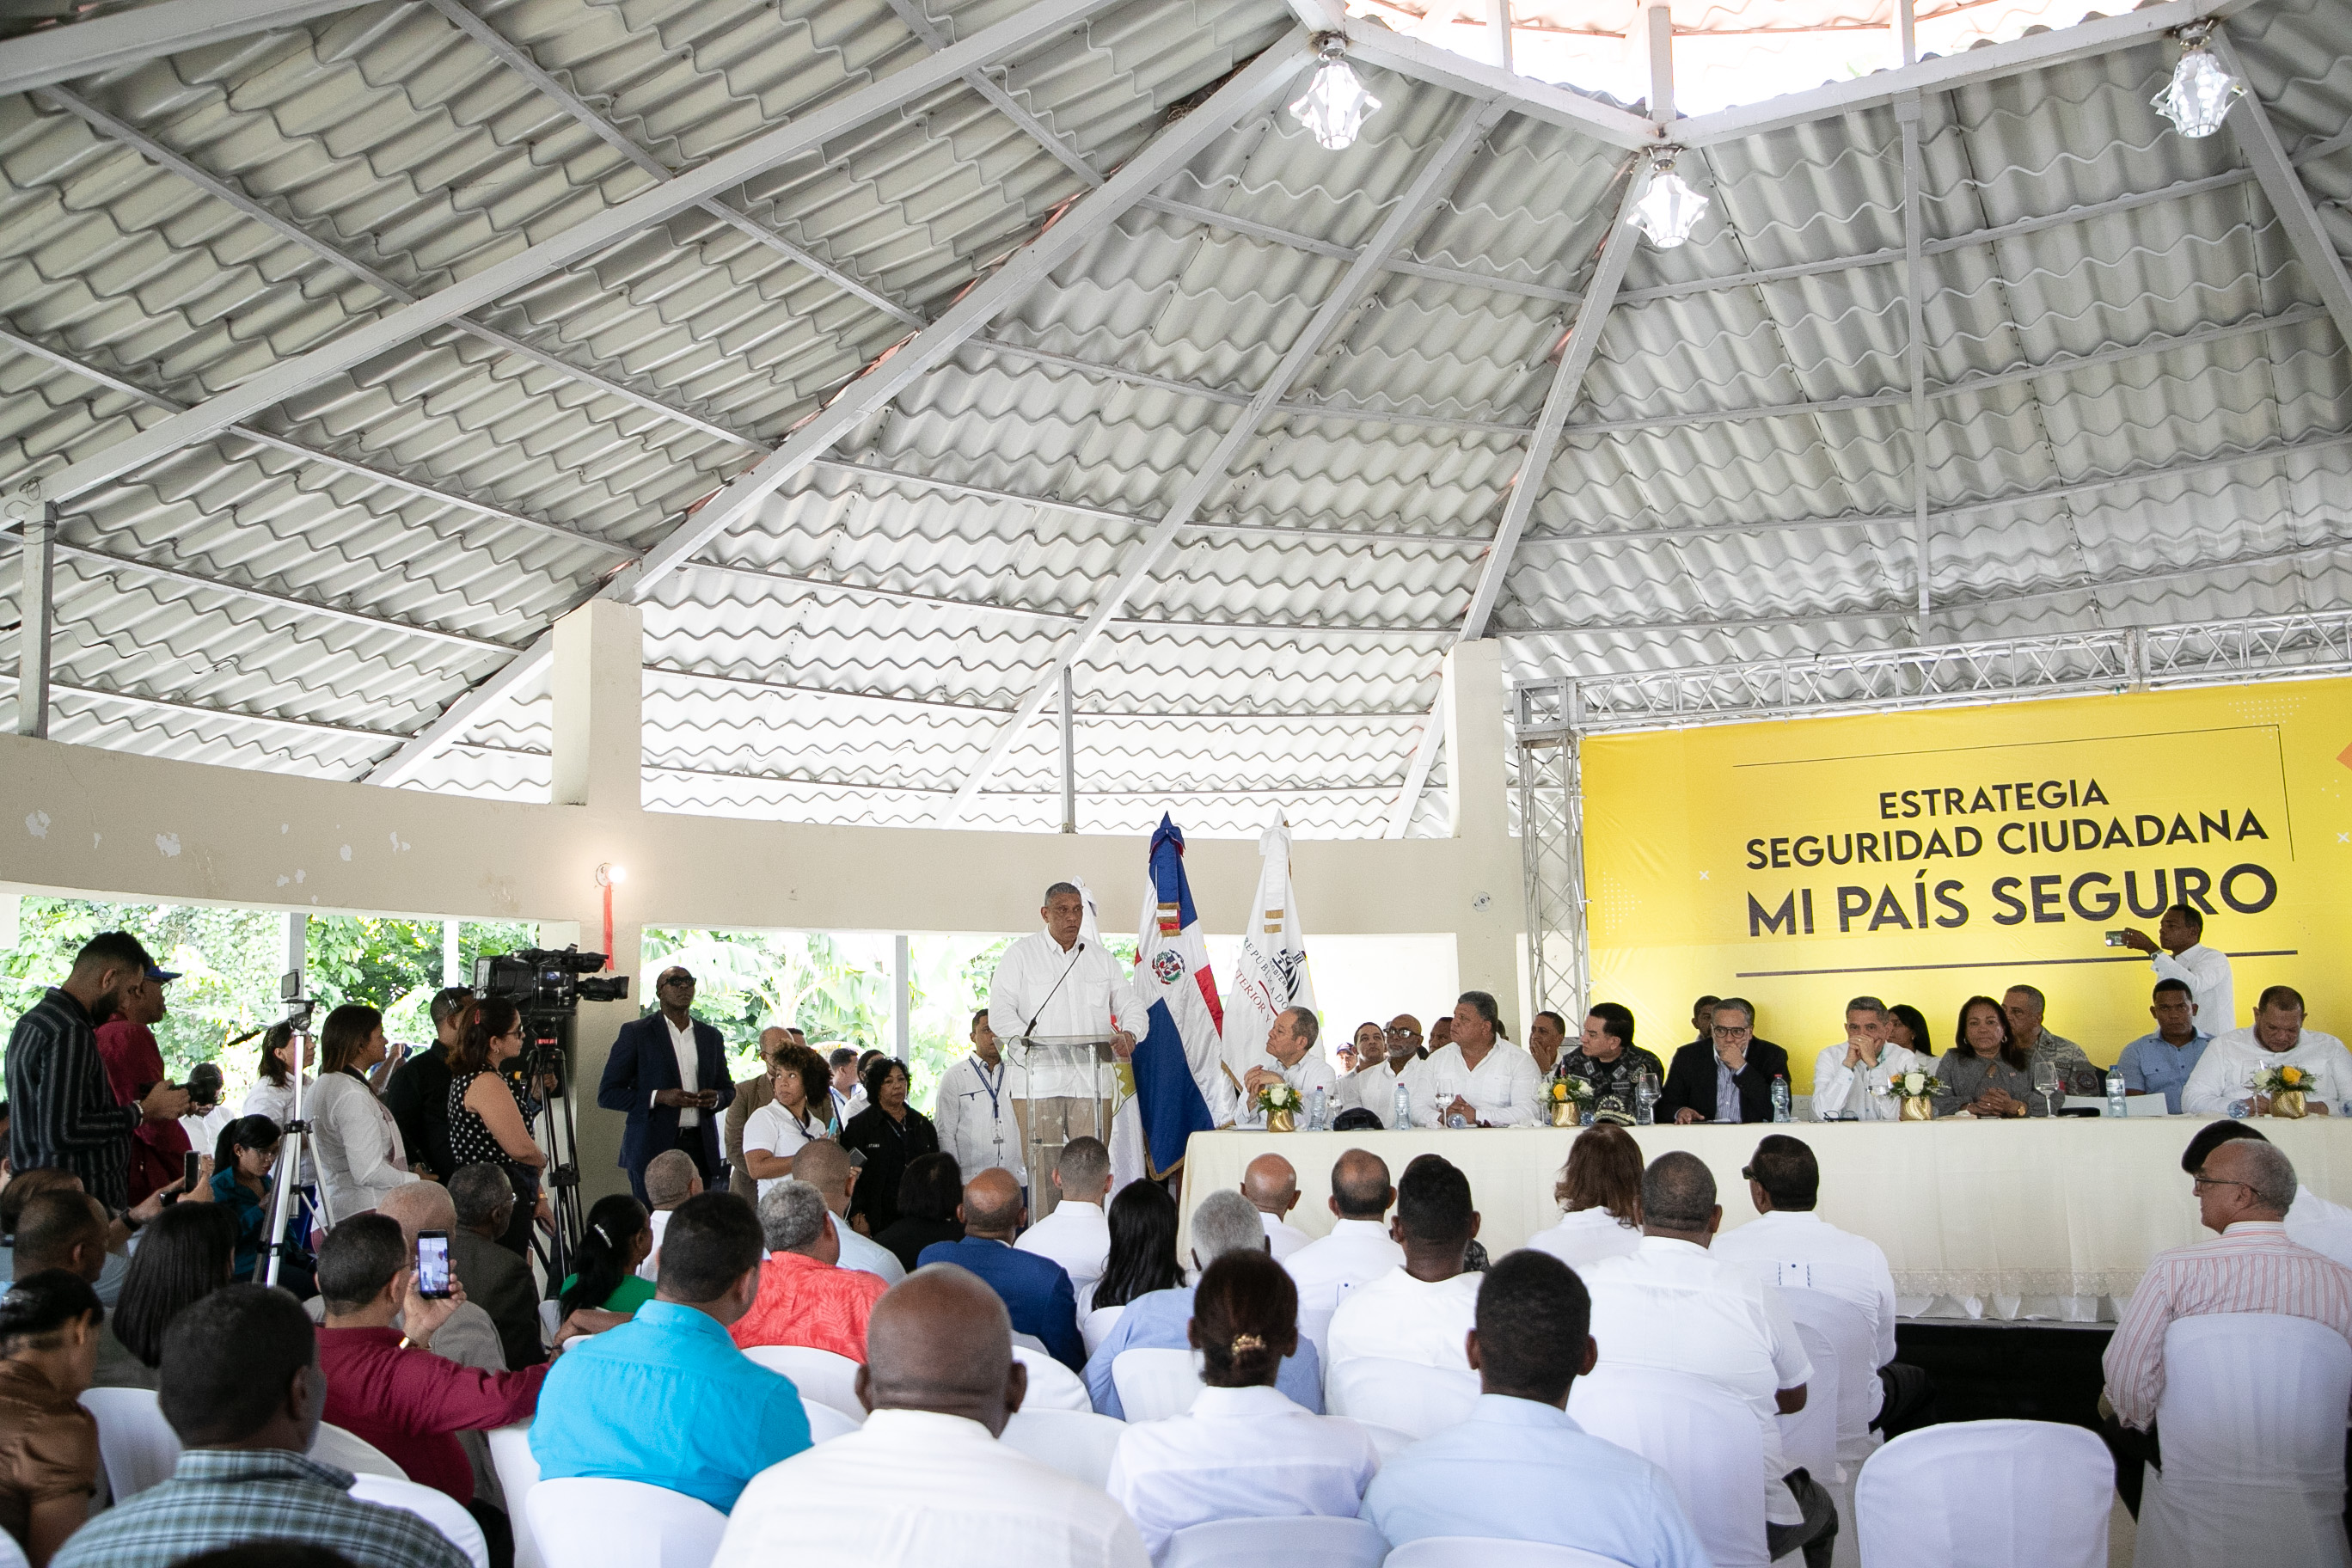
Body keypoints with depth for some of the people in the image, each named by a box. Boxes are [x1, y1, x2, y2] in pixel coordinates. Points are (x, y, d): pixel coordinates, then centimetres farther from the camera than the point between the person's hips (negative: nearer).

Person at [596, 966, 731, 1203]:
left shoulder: (711, 1036, 16)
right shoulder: (636, 1033, 3)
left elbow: (728, 1089, 24)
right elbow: (607, 1094, -1)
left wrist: (715, 1099, -1)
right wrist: (658, 1097, -14)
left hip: (701, 1148, 3)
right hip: (652, 1148, -3)